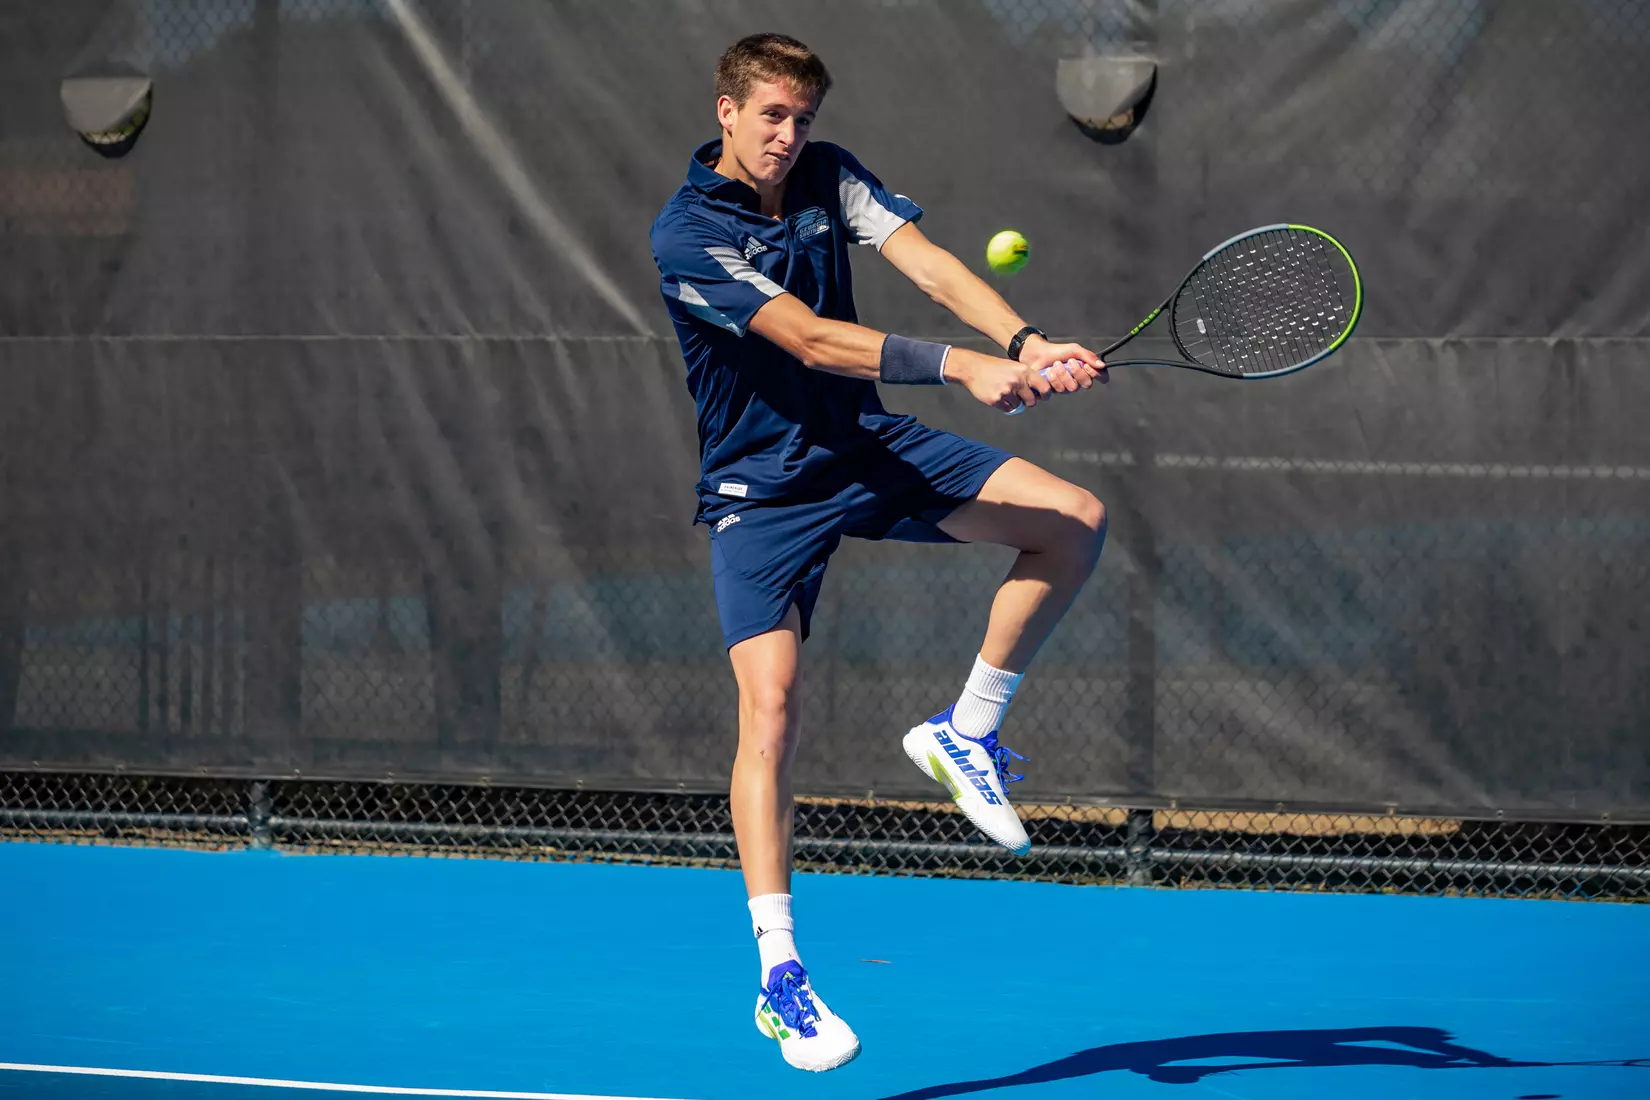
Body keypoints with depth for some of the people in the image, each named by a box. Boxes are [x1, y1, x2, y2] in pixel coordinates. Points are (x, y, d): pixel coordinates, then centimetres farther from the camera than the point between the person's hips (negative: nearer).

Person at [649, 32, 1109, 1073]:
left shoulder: (827, 175, 2)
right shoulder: (687, 233, -17)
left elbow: (926, 262, -13)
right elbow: (811, 340, -27)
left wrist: (1026, 342, -31)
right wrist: (964, 367, -37)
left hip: (867, 445, 6)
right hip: (763, 488, -6)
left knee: (1076, 522, -6)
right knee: (771, 706, -17)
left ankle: (967, 732, 9)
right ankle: (779, 976, -12)